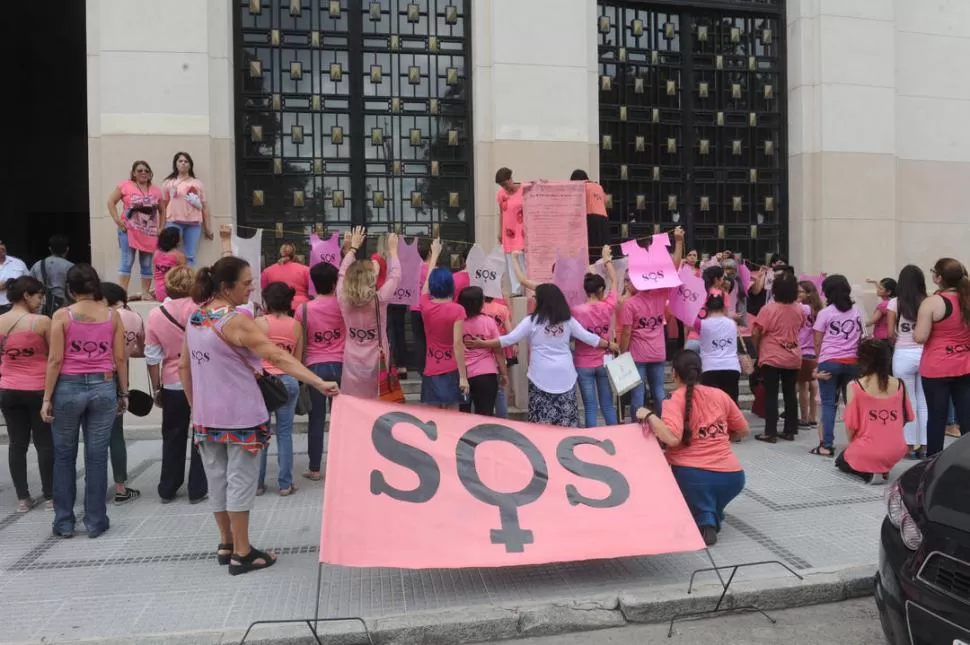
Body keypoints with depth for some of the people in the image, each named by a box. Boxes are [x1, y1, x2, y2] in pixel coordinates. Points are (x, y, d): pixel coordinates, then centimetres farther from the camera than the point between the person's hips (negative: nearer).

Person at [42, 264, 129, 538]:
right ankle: (95, 522, 13)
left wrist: (47, 398, -1)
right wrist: (123, 393, 10)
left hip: (69, 387, -1)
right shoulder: (112, 315, 2)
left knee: (64, 456, 12)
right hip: (103, 387, 2)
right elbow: (120, 358, 2)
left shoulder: (62, 316, -4)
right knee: (97, 456, 7)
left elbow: (55, 360, -6)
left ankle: (64, 522, 18)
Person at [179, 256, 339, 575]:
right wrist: (319, 383, -33)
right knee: (240, 480, 2)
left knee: (217, 478, 15)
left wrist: (195, 405, 21)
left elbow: (184, 366, 12)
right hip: (240, 416, -7)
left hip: (206, 415, 8)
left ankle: (226, 544, 29)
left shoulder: (195, 317, 5)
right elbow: (278, 357, -29)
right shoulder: (236, 320, -20)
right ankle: (242, 552, 11)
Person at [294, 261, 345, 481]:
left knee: (317, 419, 7)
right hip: (340, 366, 0)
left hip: (315, 367, 0)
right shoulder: (342, 305, -4)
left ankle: (314, 468, 13)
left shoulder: (304, 309, -5)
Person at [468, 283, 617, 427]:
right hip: (565, 374, 3)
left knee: (542, 420, 2)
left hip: (542, 376, -3)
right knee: (567, 420, 7)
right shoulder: (567, 320, 6)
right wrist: (609, 345, 27)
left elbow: (510, 339, -6)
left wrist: (483, 343, 1)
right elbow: (588, 337, 11)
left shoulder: (532, 321, -5)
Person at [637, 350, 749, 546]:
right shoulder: (720, 395, 8)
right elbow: (742, 430, 18)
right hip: (732, 476, 6)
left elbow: (672, 438, -22)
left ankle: (705, 521, -3)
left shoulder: (676, 399, -7)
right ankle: (713, 517, 15)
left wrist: (649, 415, -11)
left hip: (693, 475, -5)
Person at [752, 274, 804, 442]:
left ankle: (770, 432, 0)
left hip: (772, 358, -5)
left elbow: (756, 333, -12)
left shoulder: (769, 308, -14)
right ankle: (790, 430, 17)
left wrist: (757, 350, 3)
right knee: (790, 393, 11)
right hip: (793, 358, 5)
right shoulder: (799, 309, 1)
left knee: (771, 395, -1)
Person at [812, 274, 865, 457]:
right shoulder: (856, 311, 9)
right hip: (852, 362, 4)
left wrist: (819, 359, 11)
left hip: (829, 362, -4)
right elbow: (860, 337, 14)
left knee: (829, 403, 0)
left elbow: (817, 342, -1)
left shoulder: (825, 313, -4)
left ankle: (827, 445, -1)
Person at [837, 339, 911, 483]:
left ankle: (867, 472, 0)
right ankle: (883, 469, 10)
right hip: (896, 452, 5)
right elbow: (906, 419, 8)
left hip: (866, 454, -5)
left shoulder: (855, 386, -14)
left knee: (841, 460, 28)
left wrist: (852, 443, 8)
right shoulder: (899, 384, -3)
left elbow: (851, 425, -11)